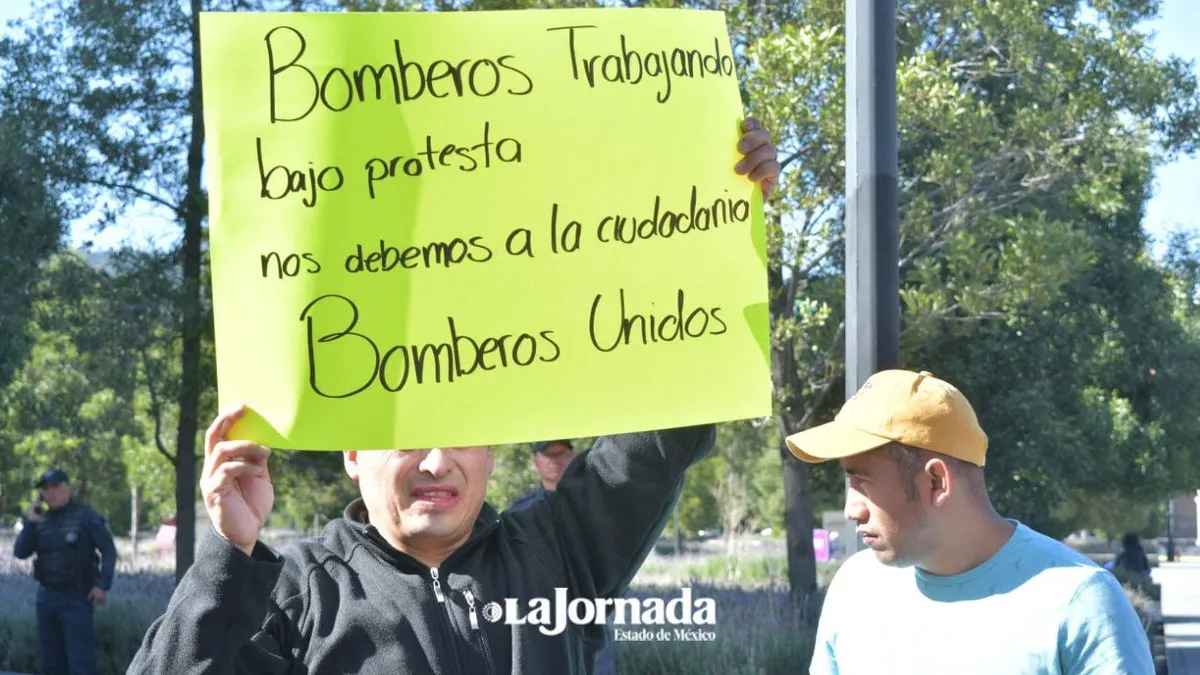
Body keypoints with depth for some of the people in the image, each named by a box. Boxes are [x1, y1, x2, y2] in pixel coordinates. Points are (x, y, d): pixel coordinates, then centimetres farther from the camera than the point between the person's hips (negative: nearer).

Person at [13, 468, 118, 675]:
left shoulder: (86, 516, -4)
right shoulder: (40, 520, 12)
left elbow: (109, 551, -6)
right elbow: (20, 552, 5)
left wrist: (103, 585, -16)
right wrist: (29, 523, -7)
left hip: (76, 597, -6)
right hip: (47, 596, 6)